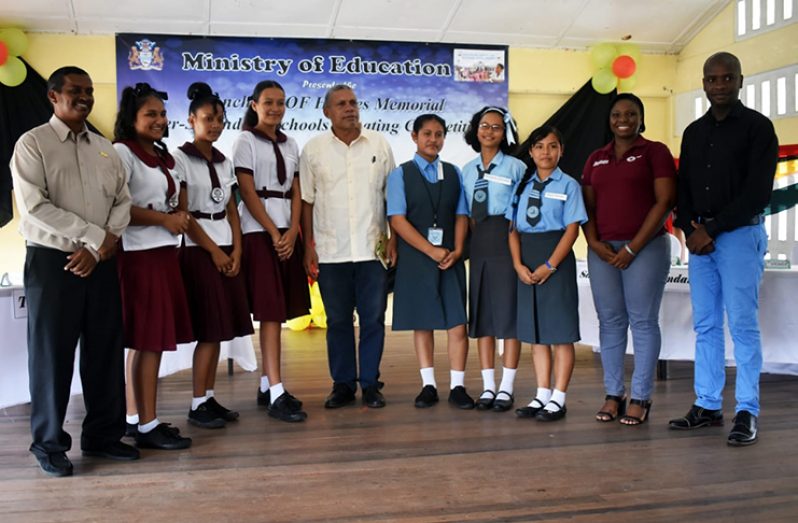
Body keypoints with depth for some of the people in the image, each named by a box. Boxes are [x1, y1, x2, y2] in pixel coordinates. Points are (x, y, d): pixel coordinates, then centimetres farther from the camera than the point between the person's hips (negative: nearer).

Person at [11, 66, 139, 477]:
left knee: (105, 351, 8)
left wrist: (98, 248, -8)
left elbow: (122, 202, 7)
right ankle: (49, 444, 17)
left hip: (101, 262, 5)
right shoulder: (32, 143, -3)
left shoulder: (105, 148, 13)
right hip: (52, 261, -5)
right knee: (51, 354, 3)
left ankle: (103, 434, 22)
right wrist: (96, 236, -14)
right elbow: (35, 207, -14)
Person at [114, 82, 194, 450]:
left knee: (157, 339, 8)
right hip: (139, 255, -8)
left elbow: (179, 197, 28)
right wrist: (165, 220, -12)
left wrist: (182, 215, 5)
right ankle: (148, 426, 0)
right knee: (148, 340, -6)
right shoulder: (122, 152, -6)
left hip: (166, 252, 8)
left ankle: (147, 419, 16)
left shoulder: (164, 155, 19)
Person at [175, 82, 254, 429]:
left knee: (220, 329, 6)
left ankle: (209, 398, 14)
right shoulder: (180, 159, -5)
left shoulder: (224, 162, 14)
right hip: (197, 251, -6)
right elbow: (182, 214, -10)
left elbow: (231, 210, 13)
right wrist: (214, 251, -10)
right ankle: (198, 405, 2)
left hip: (227, 250, 6)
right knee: (209, 330, -7)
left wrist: (236, 250, 0)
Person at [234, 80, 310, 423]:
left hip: (287, 231, 6)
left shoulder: (289, 145, 17)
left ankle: (266, 385, 15)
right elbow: (247, 191, -7)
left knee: (278, 312, 6)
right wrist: (273, 233, -12)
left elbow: (296, 193, 11)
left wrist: (292, 231, -4)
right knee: (270, 312, -10)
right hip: (259, 231, -6)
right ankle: (276, 395, -10)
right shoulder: (245, 140, 0)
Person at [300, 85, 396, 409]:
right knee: (338, 321, 8)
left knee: (373, 319, 4)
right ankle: (342, 384, 19)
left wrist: (393, 240, 1)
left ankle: (370, 383, 16)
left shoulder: (379, 144, 6)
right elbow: (306, 200, 5)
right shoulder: (313, 149, 4)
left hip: (373, 249, 0)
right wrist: (308, 246, 0)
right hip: (331, 252, 0)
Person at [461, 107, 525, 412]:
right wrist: (469, 241, 4)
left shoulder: (516, 167, -1)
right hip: (478, 245, 5)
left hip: (506, 241, -5)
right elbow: (466, 212, 14)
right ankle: (488, 386, 14)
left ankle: (506, 388, 6)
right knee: (480, 312, 6)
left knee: (508, 310, -1)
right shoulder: (467, 170, 12)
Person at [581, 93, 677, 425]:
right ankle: (613, 395, 13)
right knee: (610, 322, 5)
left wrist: (633, 247, -11)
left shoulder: (655, 152, 2)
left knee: (643, 322, -2)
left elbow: (665, 202, -6)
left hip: (645, 248, -4)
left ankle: (640, 398, 5)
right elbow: (588, 205, 14)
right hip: (603, 250, 4)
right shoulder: (596, 159, 16)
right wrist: (593, 242, -4)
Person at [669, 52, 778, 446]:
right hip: (699, 237, 6)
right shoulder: (694, 132, 16)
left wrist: (711, 229, -12)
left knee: (742, 325, -5)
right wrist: (690, 229, -3)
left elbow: (757, 192, -10)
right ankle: (707, 406, 13)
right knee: (705, 326, 7)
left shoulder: (757, 127, -1)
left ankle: (747, 413, 1)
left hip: (740, 235, -5)